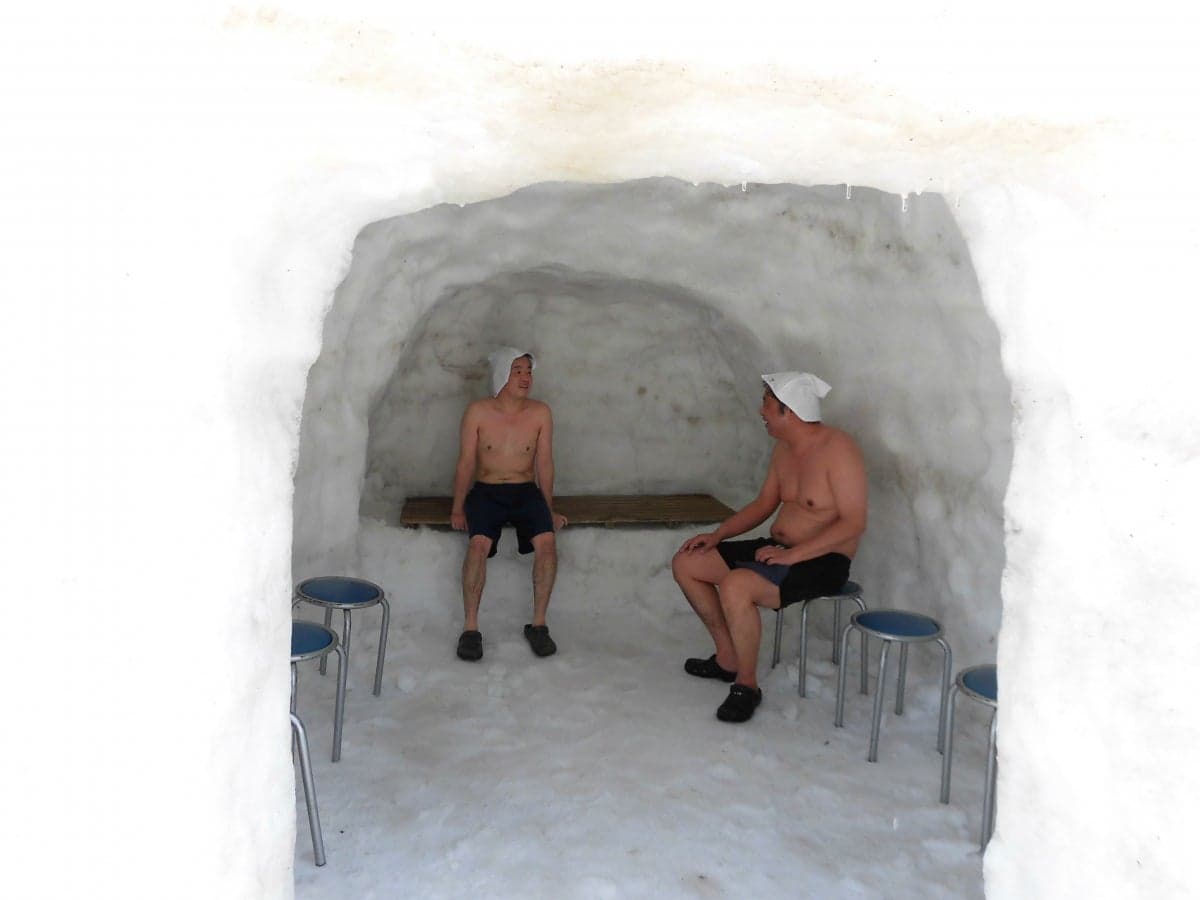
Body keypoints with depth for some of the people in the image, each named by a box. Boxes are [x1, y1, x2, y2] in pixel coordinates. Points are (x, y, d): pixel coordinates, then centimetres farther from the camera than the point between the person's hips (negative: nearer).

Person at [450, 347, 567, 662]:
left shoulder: (540, 413, 2)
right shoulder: (478, 412, -2)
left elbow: (545, 464, 7)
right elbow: (466, 463, 1)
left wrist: (549, 510, 7)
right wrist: (457, 509, -4)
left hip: (526, 491, 1)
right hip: (486, 491, -1)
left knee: (546, 541, -27)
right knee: (479, 543, -30)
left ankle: (538, 624, -13)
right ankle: (470, 628, -20)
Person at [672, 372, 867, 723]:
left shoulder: (837, 449, -19)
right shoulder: (784, 448, 7)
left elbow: (854, 522, -24)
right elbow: (763, 504, 17)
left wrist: (793, 555, -28)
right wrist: (718, 534, 4)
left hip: (821, 562, -9)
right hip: (779, 549, 9)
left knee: (735, 586, -34)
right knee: (686, 564, 4)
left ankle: (747, 684, -13)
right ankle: (728, 656, 14)